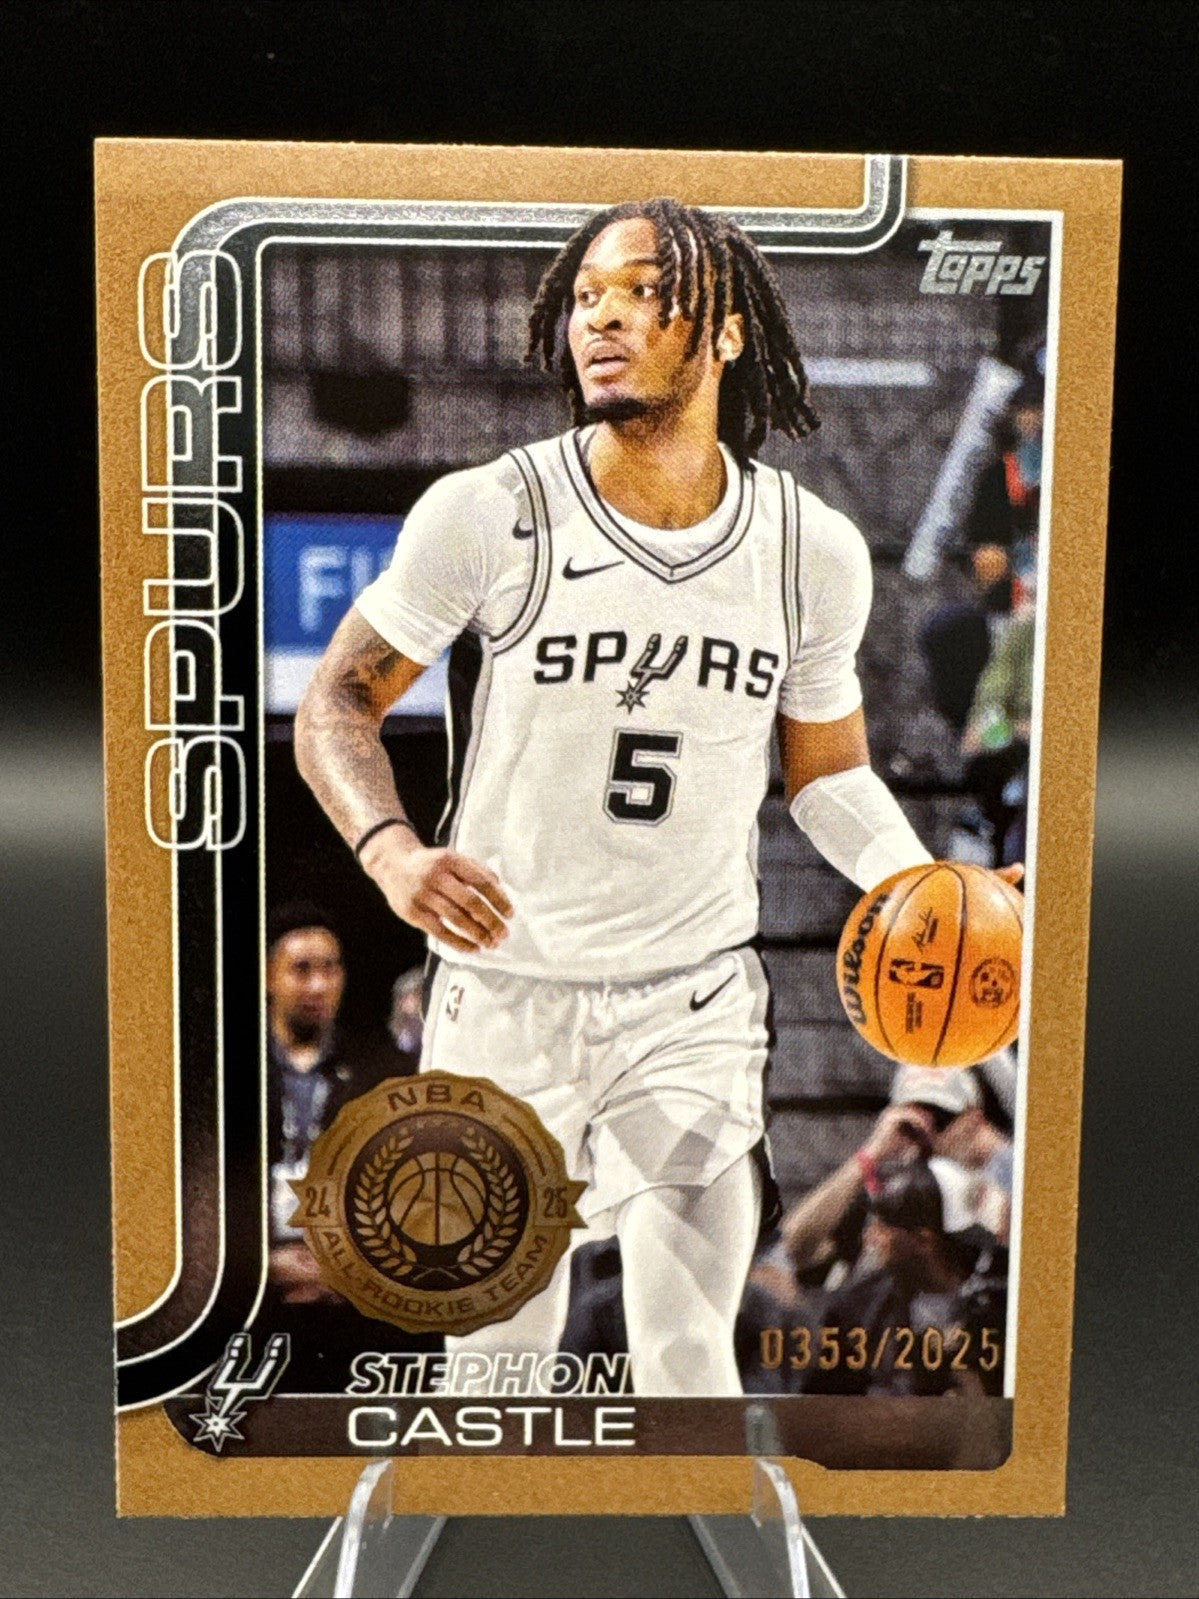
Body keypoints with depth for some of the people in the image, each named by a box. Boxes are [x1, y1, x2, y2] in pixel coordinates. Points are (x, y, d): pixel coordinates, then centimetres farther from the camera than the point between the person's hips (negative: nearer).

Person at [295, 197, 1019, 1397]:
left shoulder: (815, 549, -3)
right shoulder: (486, 513, -11)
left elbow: (828, 771, 9)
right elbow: (337, 702, -4)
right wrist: (391, 851, -24)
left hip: (696, 1002, 1)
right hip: (504, 994, -1)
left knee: (687, 1363, 6)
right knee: (501, 1355, 13)